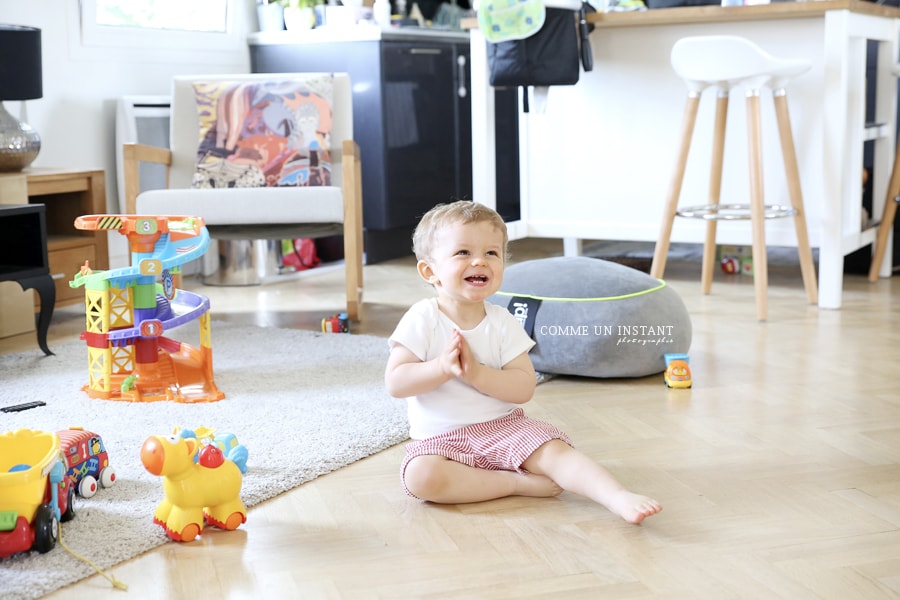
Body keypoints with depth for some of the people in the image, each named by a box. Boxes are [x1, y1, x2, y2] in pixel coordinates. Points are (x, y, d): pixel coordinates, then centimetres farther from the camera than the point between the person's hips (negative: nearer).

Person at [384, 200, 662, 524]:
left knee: (555, 452, -22)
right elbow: (395, 383, -12)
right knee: (420, 476, -31)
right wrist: (443, 366, -25)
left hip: (504, 426, 2)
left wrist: (476, 372, -22)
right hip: (442, 438, -1)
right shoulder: (422, 318, -6)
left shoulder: (503, 323, -1)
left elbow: (524, 388, -8)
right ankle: (519, 483, -24)